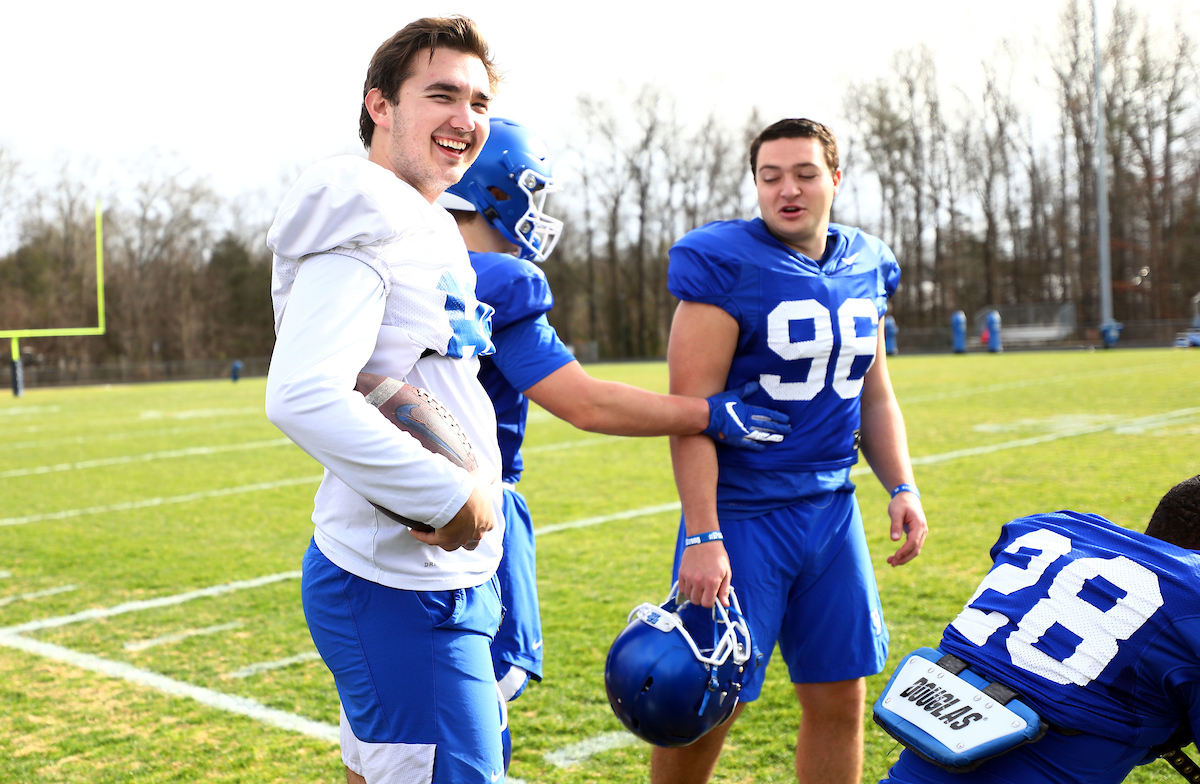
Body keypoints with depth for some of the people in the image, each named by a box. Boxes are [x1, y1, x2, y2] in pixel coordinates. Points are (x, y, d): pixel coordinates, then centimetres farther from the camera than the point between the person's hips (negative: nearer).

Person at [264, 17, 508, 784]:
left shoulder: (432, 232, 14)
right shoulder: (364, 224, -16)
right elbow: (303, 398, -29)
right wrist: (453, 497, -22)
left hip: (452, 576, 10)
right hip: (402, 595, -10)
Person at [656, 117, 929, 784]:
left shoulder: (865, 266, 9)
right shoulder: (722, 263, -11)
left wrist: (902, 488, 9)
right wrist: (701, 536, -20)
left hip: (832, 509, 6)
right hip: (741, 512, -6)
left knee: (840, 698, 12)